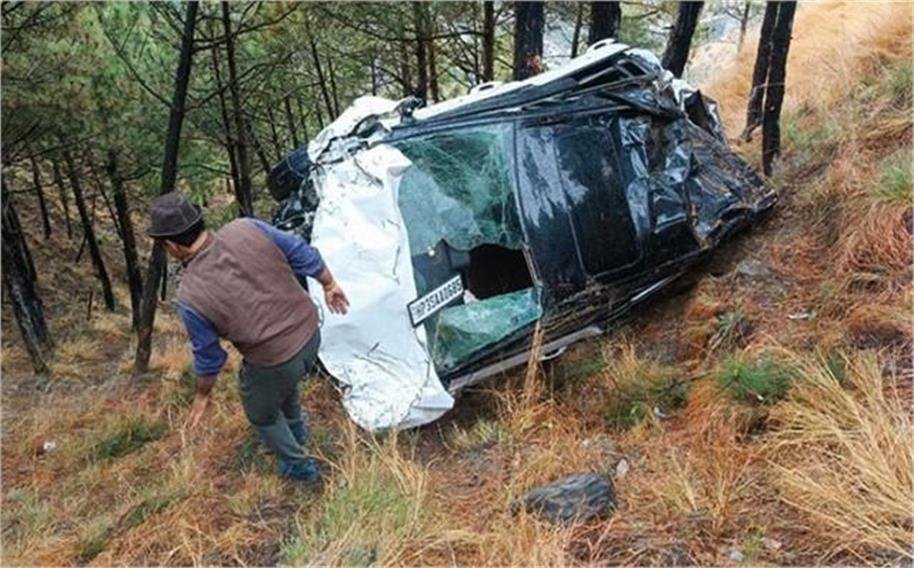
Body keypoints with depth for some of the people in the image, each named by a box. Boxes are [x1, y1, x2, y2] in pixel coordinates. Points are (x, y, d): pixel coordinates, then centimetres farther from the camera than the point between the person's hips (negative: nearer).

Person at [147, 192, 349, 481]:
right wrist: (329, 285, 14)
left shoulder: (190, 295, -19)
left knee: (261, 414, 28)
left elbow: (208, 355, -5)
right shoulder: (247, 229, -13)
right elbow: (303, 254, -4)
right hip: (310, 333, 5)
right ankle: (297, 431, 64)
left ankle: (298, 465, 48)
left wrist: (202, 395, 14)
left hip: (275, 361, -5)